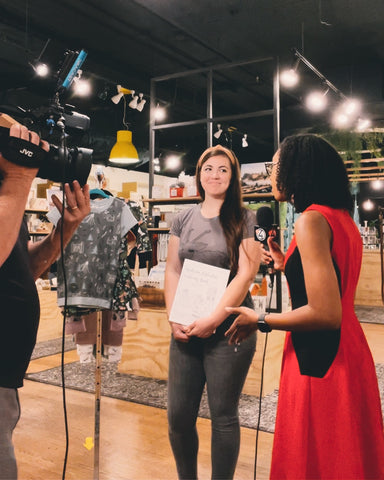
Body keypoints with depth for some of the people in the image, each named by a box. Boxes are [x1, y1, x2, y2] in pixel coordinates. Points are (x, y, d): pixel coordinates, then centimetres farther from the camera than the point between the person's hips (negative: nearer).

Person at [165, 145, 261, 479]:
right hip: (186, 331, 4)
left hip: (228, 330, -4)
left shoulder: (244, 219, -3)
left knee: (223, 417, 7)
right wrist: (174, 318, -3)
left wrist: (213, 319, -16)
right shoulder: (184, 219, 10)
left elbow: (246, 275, -10)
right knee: (178, 415, 9)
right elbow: (172, 271, 9)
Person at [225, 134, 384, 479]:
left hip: (319, 360, -9)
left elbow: (325, 314, -24)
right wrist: (287, 264, 17)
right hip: (347, 351, 9)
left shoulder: (312, 220, -18)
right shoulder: (342, 217, 10)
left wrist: (260, 321, -13)